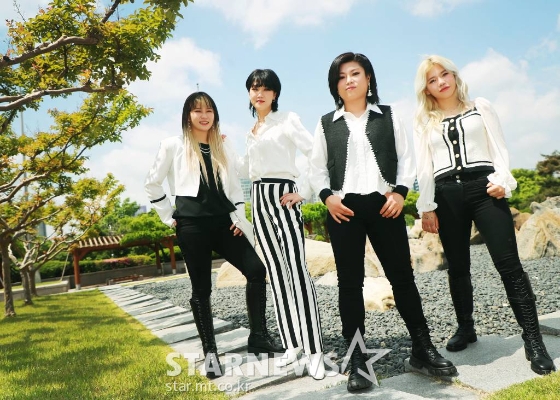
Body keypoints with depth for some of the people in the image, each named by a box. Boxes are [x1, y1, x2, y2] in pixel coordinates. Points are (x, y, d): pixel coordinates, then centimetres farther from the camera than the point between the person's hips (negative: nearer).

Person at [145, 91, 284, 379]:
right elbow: (152, 184, 7)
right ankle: (210, 352, 13)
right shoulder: (173, 145, 4)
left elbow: (234, 186, 15)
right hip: (192, 223, -4)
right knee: (202, 288, 1)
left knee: (256, 270, -8)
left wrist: (239, 218, 4)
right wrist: (170, 216, 2)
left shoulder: (223, 147, 15)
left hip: (222, 221, 4)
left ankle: (258, 337, 5)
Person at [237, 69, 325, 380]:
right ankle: (291, 342, 16)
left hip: (282, 196, -7)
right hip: (258, 200, 7)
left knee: (297, 268, -14)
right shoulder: (251, 132, 20)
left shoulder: (287, 120, -1)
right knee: (276, 272, 7)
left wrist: (305, 193, -13)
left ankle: (314, 350, -9)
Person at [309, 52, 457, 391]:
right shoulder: (327, 123, 12)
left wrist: (400, 192, -6)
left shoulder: (388, 116, 13)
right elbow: (317, 168, 9)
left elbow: (406, 157, 8)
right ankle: (356, 360, 10)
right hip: (344, 208, 0)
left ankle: (423, 347, 21)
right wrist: (327, 196, -7)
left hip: (384, 204, 0)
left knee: (402, 275, 4)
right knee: (350, 282, 1)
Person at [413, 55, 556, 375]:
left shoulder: (481, 107, 13)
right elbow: (424, 167, 8)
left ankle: (534, 342, -4)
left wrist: (502, 180, -10)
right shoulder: (424, 122, 13)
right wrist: (427, 207, 1)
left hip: (483, 186, -1)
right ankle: (466, 328, 25)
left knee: (509, 263, -10)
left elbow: (499, 148, 7)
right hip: (447, 194, 2)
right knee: (458, 268, 8)